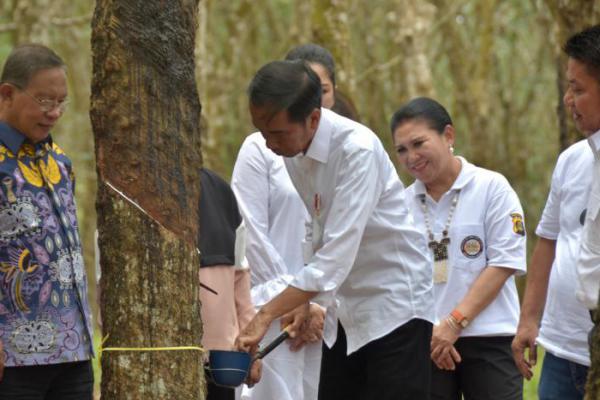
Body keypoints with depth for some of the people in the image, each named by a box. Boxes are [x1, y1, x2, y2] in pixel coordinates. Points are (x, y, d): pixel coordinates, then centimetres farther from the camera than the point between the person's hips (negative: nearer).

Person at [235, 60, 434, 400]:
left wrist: (266, 315, -29)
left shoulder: (358, 150, -24)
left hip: (394, 305, -8)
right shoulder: (293, 150, -1)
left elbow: (337, 256, -29)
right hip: (345, 308, 8)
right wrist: (306, 301, 2)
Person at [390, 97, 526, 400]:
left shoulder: (491, 187, -3)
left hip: (489, 339, -3)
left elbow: (504, 264, -8)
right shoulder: (402, 203, 8)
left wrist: (455, 322, -13)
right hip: (424, 342, 3)